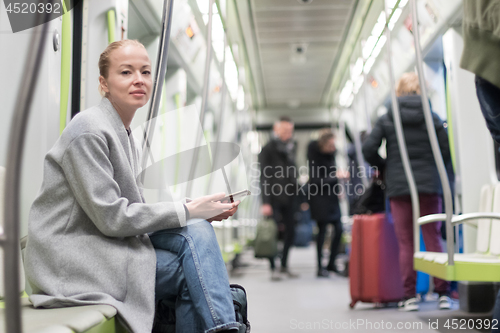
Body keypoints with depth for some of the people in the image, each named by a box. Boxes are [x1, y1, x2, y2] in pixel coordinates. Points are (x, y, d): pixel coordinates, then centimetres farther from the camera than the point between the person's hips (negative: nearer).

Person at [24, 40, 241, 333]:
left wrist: (202, 213, -1)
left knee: (198, 231, -13)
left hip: (108, 246, 8)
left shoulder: (127, 137, 15)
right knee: (195, 272, -19)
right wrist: (188, 211, -14)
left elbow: (131, 211, 12)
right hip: (73, 261, -8)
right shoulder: (90, 131, -14)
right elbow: (111, 217, -19)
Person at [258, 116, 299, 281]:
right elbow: (265, 177, -9)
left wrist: (296, 196, 15)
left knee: (290, 232, 7)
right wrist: (265, 202, -15)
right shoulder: (268, 149, -4)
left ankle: (284, 266, 20)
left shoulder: (291, 147, 15)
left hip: (289, 198, 6)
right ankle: (273, 268, 2)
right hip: (274, 198, -6)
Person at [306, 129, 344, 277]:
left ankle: (331, 264, 15)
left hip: (331, 195, 7)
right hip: (319, 197, -7)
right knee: (322, 230, -6)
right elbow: (316, 180, -21)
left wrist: (338, 189, 13)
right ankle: (320, 267, 2)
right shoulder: (314, 155, -17)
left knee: (338, 229, 3)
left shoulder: (330, 152, 3)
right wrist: (335, 176, -20)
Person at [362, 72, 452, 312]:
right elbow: (446, 151, -1)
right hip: (429, 185, 0)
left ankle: (409, 296, 1)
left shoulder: (386, 119, 1)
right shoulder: (432, 117, 2)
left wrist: (384, 167, 12)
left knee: (405, 243, 4)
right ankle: (443, 293, 3)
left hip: (398, 187, 0)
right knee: (433, 239, 5)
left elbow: (368, 150, -5)